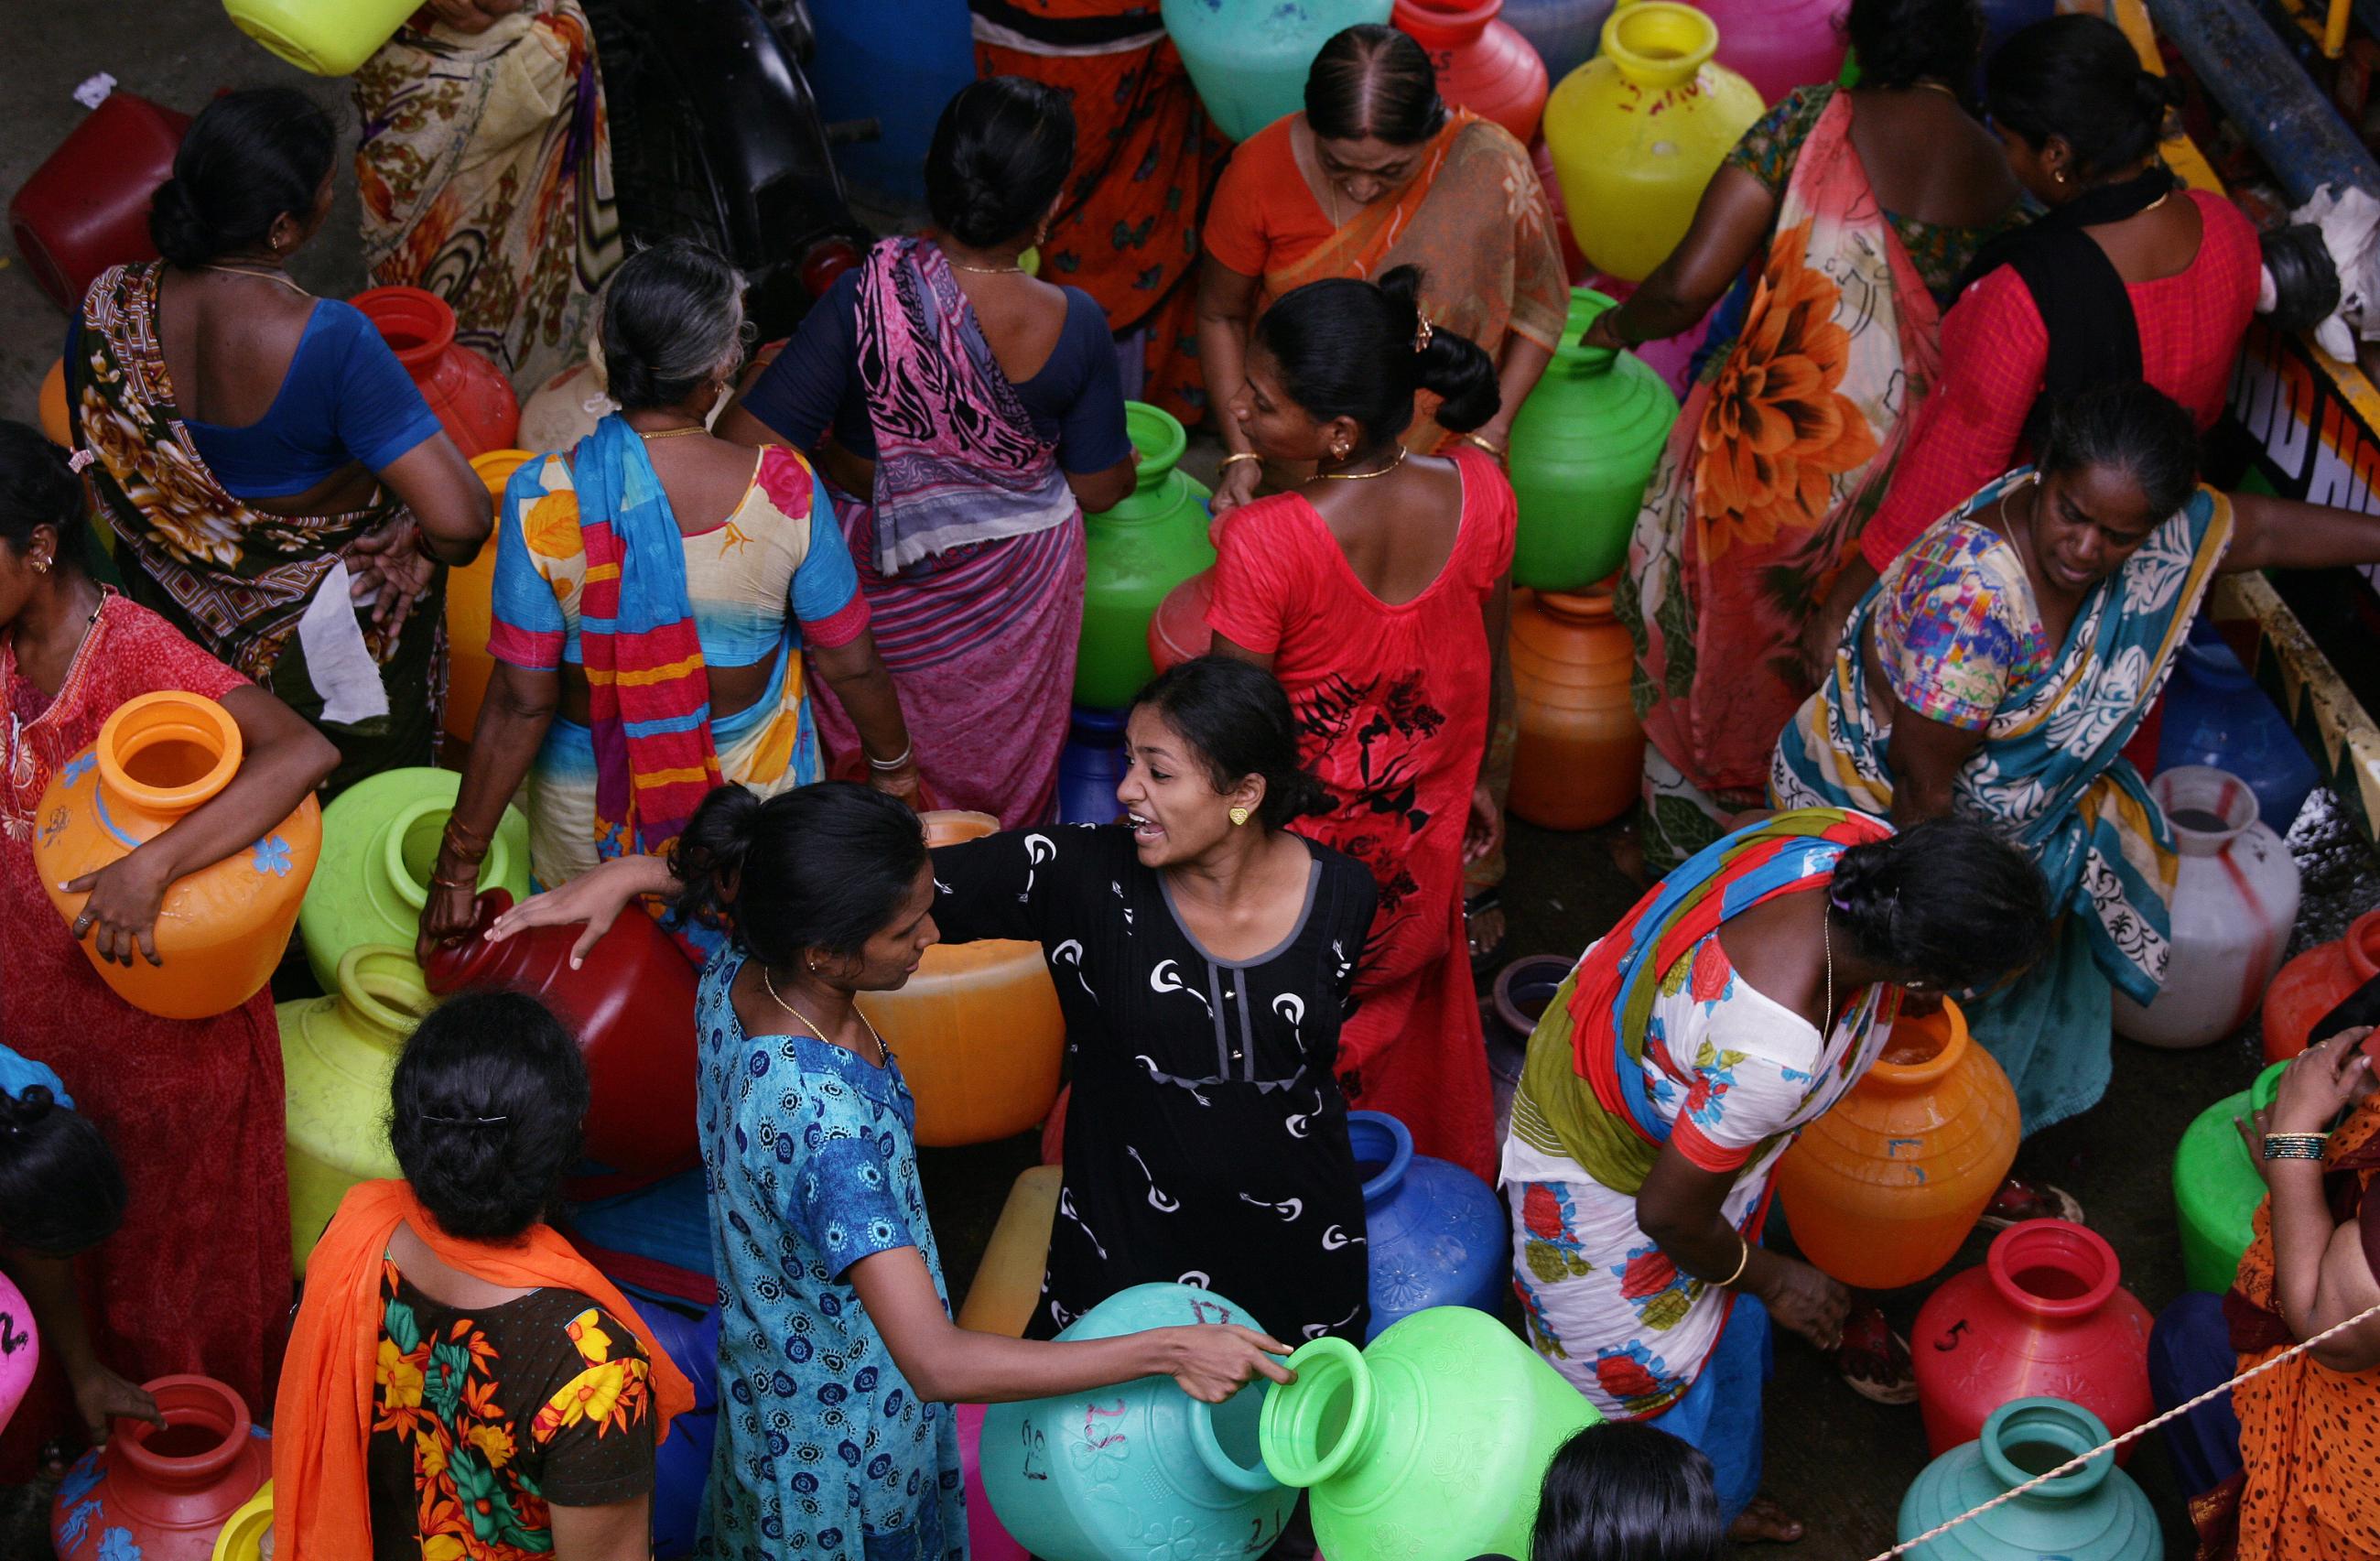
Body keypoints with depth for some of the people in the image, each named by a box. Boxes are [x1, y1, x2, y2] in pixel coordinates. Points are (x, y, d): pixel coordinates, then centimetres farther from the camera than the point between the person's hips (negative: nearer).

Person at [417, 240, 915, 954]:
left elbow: (521, 704, -18)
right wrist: (895, 765, 12)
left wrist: (458, 866, -6)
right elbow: (851, 665, -10)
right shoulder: (783, 490, -23)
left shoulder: (543, 497, -24)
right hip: (755, 789, 0)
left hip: (591, 810, 0)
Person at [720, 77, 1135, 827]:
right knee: (999, 760, 28)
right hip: (1015, 585, 1)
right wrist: (1127, 461, 12)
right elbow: (1099, 486, -11)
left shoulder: (866, 300, -29)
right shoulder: (1073, 326, -24)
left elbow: (749, 445, -27)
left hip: (876, 589, -1)